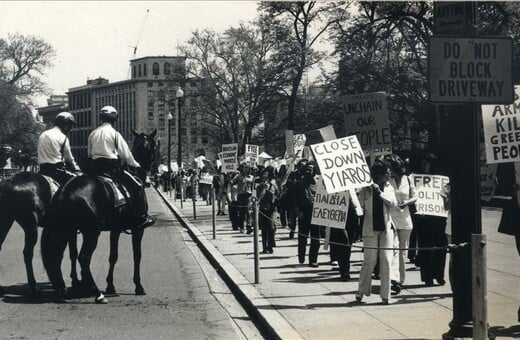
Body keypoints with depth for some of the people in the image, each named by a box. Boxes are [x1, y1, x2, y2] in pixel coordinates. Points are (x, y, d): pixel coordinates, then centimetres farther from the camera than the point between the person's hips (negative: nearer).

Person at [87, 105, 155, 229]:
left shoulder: (93, 134, 10)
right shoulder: (114, 133, -5)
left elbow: (89, 153, 15)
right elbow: (125, 154, -4)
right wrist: (135, 165, 11)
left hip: (94, 168, 6)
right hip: (111, 167, -6)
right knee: (137, 185, 1)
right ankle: (142, 218, -2)